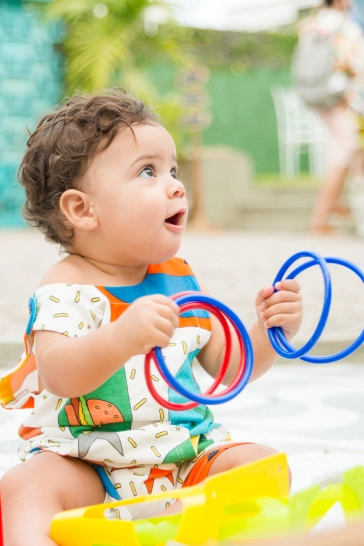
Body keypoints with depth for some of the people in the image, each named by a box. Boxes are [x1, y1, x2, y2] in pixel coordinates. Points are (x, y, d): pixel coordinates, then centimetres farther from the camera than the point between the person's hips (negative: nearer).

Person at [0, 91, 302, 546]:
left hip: (187, 455, 5)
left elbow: (228, 364, 14)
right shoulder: (65, 288, -11)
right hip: (84, 463, -4)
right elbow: (59, 375, -30)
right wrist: (123, 336, -47)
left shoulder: (179, 278, 8)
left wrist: (268, 331, -6)